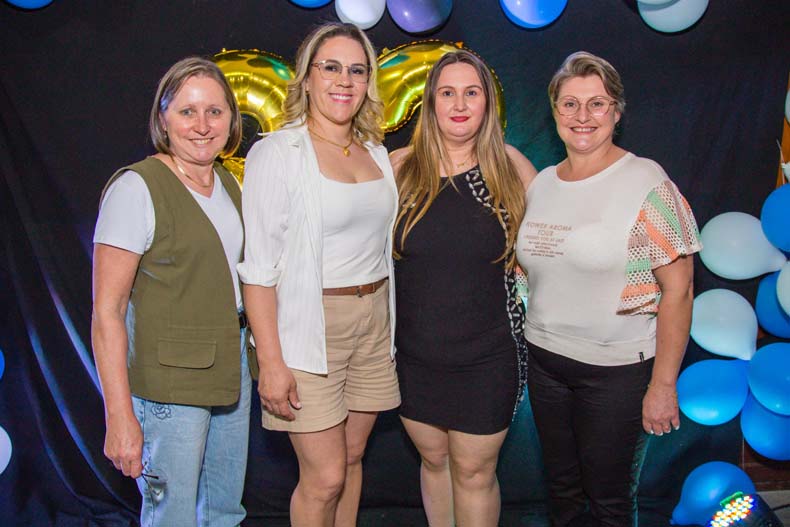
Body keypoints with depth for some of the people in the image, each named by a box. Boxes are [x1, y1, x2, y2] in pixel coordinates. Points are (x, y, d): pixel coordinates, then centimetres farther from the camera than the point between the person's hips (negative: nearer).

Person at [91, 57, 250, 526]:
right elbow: (107, 312, -16)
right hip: (169, 381, -7)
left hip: (231, 369, 7)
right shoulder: (136, 188, -14)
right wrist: (120, 416, -20)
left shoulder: (229, 184, 8)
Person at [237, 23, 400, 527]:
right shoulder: (276, 152, -9)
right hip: (311, 327, -6)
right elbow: (259, 266, -13)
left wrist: (390, 332, 12)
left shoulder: (377, 153, 10)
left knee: (353, 457, 15)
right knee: (325, 476, -1)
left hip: (373, 322, 6)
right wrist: (271, 361, -17)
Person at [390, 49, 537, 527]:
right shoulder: (399, 167, -3)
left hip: (488, 355, -1)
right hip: (415, 353, 2)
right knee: (434, 459, 19)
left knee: (474, 472, 9)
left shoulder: (512, 166, -4)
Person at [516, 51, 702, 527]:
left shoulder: (647, 182, -13)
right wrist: (537, 344, 10)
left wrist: (663, 384, -14)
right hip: (545, 361, 5)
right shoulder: (541, 184, 5)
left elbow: (678, 290, -14)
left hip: (618, 368, -5)